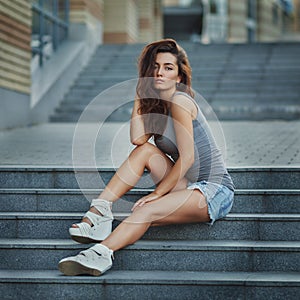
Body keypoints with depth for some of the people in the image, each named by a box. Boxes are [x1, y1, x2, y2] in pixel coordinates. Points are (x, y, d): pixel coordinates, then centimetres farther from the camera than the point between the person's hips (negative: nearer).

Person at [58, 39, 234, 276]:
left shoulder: (179, 100, -12)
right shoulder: (156, 104, 14)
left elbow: (187, 157, -17)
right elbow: (137, 138, -4)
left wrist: (157, 192, -14)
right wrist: (140, 95, 4)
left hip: (215, 190, -8)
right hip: (187, 187, 8)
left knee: (147, 211, -29)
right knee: (145, 150, -9)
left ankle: (101, 255, -45)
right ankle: (99, 211, -17)